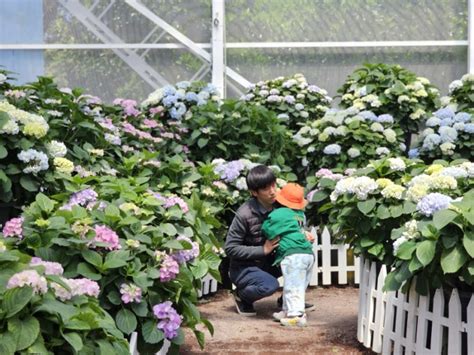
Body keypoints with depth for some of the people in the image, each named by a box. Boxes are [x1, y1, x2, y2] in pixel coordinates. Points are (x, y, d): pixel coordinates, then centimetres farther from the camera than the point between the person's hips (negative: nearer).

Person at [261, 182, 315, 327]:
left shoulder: (280, 214, -6)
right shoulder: (301, 214, 18)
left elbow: (267, 229, -2)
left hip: (294, 255, -9)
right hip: (308, 254, 9)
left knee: (293, 286, -7)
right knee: (299, 286, 15)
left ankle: (296, 315, -10)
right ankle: (288, 310, 25)